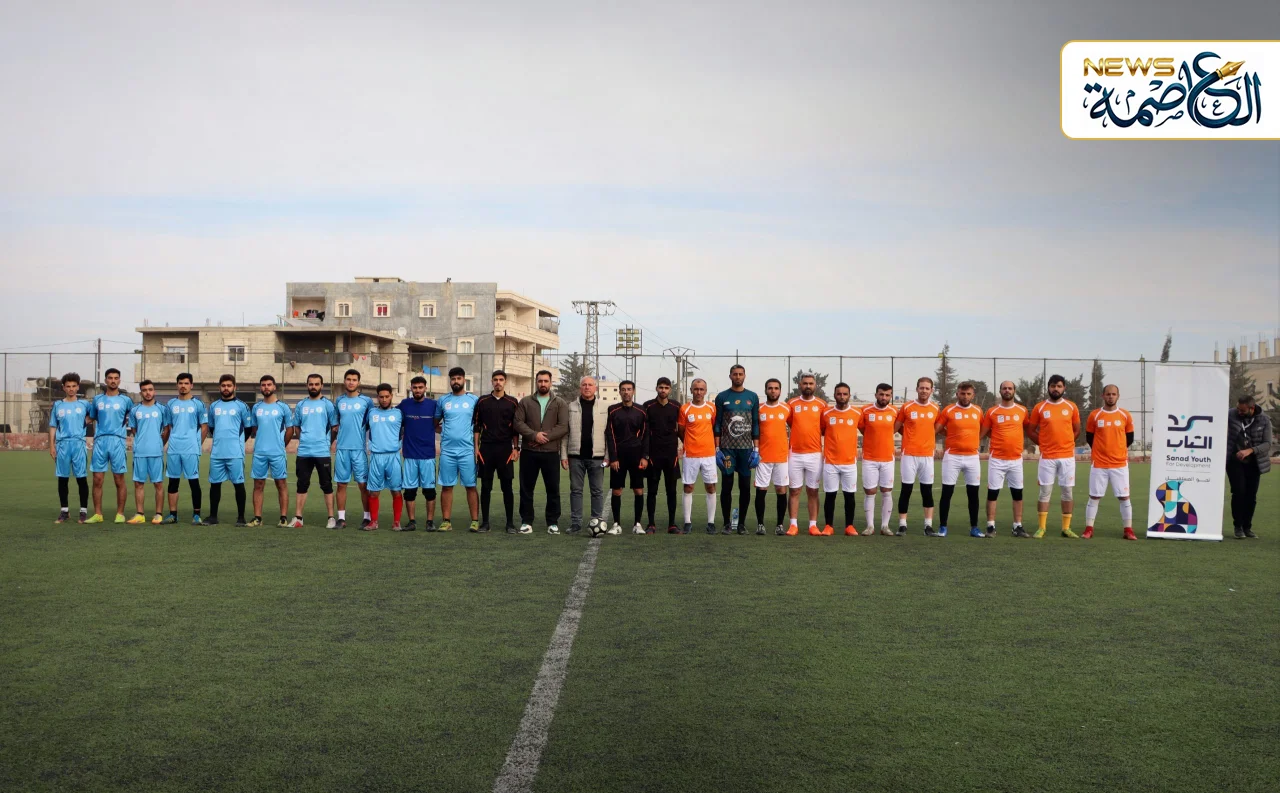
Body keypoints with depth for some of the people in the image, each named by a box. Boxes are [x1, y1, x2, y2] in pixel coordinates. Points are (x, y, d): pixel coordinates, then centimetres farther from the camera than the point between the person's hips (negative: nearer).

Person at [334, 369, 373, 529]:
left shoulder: (366, 401, 0)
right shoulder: (339, 401, 11)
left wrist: (359, 431, -4)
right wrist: (336, 428, 6)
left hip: (359, 448, -3)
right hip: (342, 448, 3)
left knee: (363, 484, -2)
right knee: (341, 484, 5)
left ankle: (366, 517, 5)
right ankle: (341, 518, 10)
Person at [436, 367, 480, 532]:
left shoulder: (474, 400, 4)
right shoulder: (442, 400, 9)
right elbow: (435, 424, 18)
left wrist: (477, 447, 0)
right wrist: (445, 431, 3)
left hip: (467, 450, -2)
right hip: (447, 451, 2)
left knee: (471, 486, 0)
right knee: (446, 486, 4)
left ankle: (475, 521, 4)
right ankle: (446, 521, 9)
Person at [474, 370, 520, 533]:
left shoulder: (512, 402, 5)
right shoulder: (482, 401, 7)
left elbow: (516, 428, 7)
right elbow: (476, 426, 8)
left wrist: (515, 448, 0)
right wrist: (476, 448, 2)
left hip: (505, 449, -1)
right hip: (486, 448, 1)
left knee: (507, 487, 1)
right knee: (485, 486, 4)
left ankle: (510, 523, 6)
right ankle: (485, 522, 11)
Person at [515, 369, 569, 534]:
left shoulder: (559, 404, 5)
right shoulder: (525, 402, 8)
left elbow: (563, 427, -4)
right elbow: (518, 422, -2)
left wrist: (546, 436, -14)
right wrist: (534, 435, -15)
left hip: (551, 452, -1)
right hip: (528, 452, 1)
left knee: (553, 489, 3)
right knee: (526, 488, 5)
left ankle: (553, 522, 12)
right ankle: (526, 522, 13)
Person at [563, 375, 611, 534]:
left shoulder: (604, 408, 5)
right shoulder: (571, 407, 7)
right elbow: (565, 433, 6)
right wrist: (563, 455, 0)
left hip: (596, 456, -1)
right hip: (576, 456, 1)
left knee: (597, 491, 4)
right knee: (576, 490, 4)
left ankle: (598, 521, 11)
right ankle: (575, 523, 10)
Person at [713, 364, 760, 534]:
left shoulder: (752, 397, 8)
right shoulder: (722, 397, 4)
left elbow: (756, 425, 7)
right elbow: (717, 424, 4)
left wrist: (756, 449, 1)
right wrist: (717, 449, -3)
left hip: (747, 448, 1)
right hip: (727, 448, -1)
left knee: (745, 486, 3)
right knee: (727, 485, 1)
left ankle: (742, 523, 12)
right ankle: (727, 523, 9)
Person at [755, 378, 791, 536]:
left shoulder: (786, 409, 4)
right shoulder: (759, 409, 2)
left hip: (782, 456, 1)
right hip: (763, 457, 0)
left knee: (781, 490, 2)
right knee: (761, 490, 0)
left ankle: (779, 524, 10)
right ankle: (760, 524, 8)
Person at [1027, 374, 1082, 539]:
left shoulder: (1071, 407, 5)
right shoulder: (1040, 407, 1)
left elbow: (1076, 430, 14)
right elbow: (1030, 431, 7)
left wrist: (1064, 444, 8)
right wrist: (1045, 444, 4)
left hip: (1067, 456, 1)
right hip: (1047, 457, -1)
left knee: (1067, 492, 5)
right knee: (1045, 492, 0)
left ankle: (1066, 528, 12)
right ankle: (1041, 528, 5)